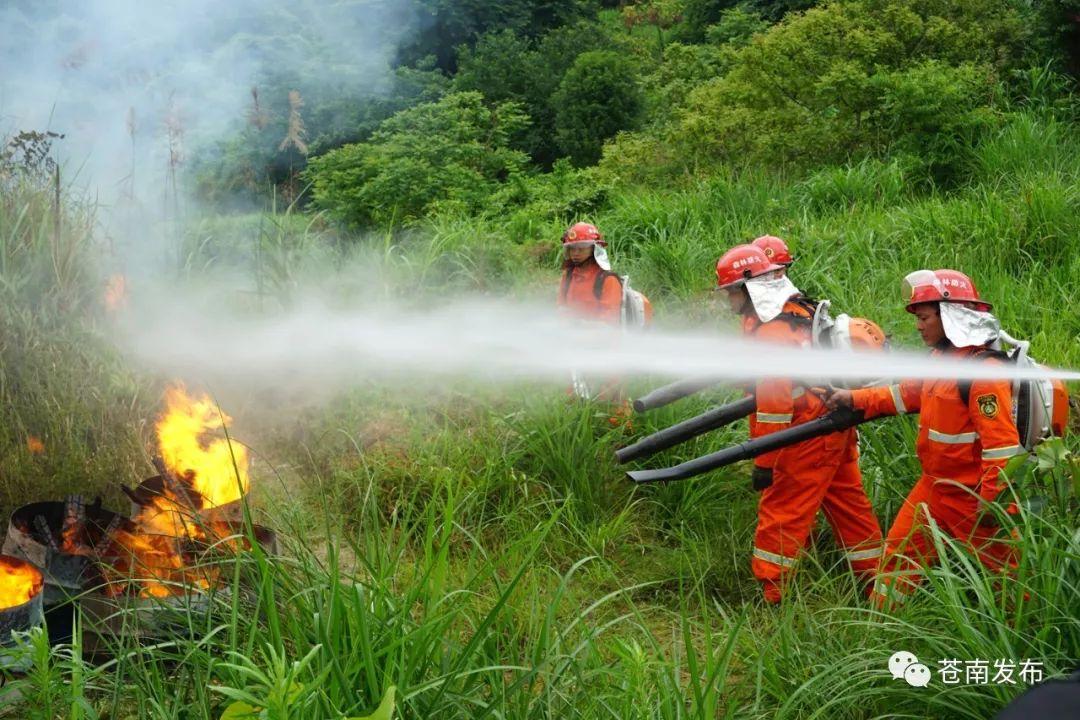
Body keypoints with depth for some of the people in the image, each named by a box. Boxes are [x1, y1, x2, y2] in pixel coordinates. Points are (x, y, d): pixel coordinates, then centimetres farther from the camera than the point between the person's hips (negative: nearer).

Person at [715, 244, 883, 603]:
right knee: (848, 504, 17)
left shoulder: (772, 330, -21)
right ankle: (876, 583, 28)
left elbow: (775, 402, -24)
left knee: (781, 514, -2)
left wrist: (764, 462, -20)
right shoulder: (797, 311, 10)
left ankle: (768, 597, 4)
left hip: (808, 435, -10)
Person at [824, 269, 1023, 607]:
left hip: (972, 496, -9)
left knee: (1002, 567, 5)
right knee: (900, 549, 16)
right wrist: (855, 399, 10)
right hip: (934, 486, 9)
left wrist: (990, 500, -21)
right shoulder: (939, 358, 5)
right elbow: (906, 393, 19)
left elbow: (1001, 443, -24)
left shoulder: (985, 371, -23)